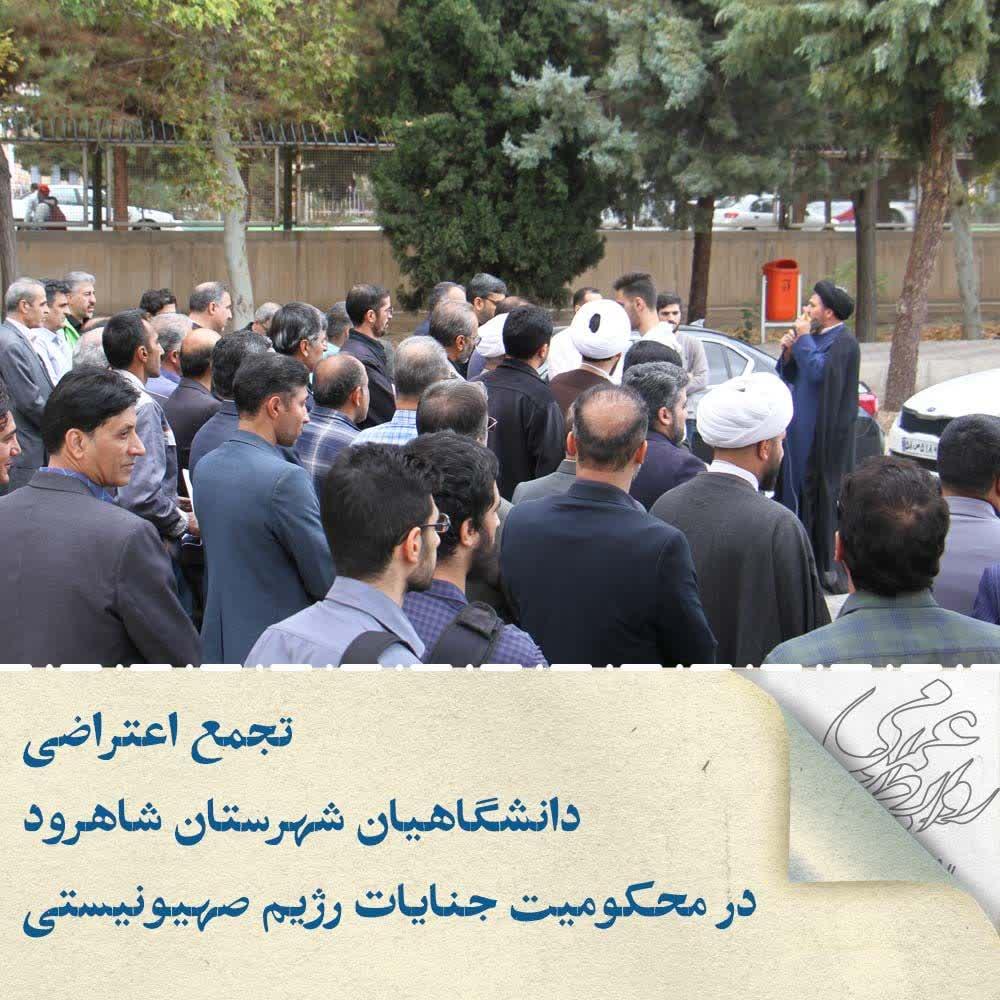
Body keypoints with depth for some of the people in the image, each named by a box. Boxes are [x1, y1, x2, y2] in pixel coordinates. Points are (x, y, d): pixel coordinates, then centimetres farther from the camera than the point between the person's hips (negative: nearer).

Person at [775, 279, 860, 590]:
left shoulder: (843, 342, -13)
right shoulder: (814, 336, 14)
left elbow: (818, 372, -27)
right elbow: (788, 376, 17)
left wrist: (802, 340, -16)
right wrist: (788, 353, -1)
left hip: (825, 434, -9)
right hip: (800, 430, 9)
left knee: (822, 496, -6)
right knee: (796, 489, 11)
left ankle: (827, 565, -1)